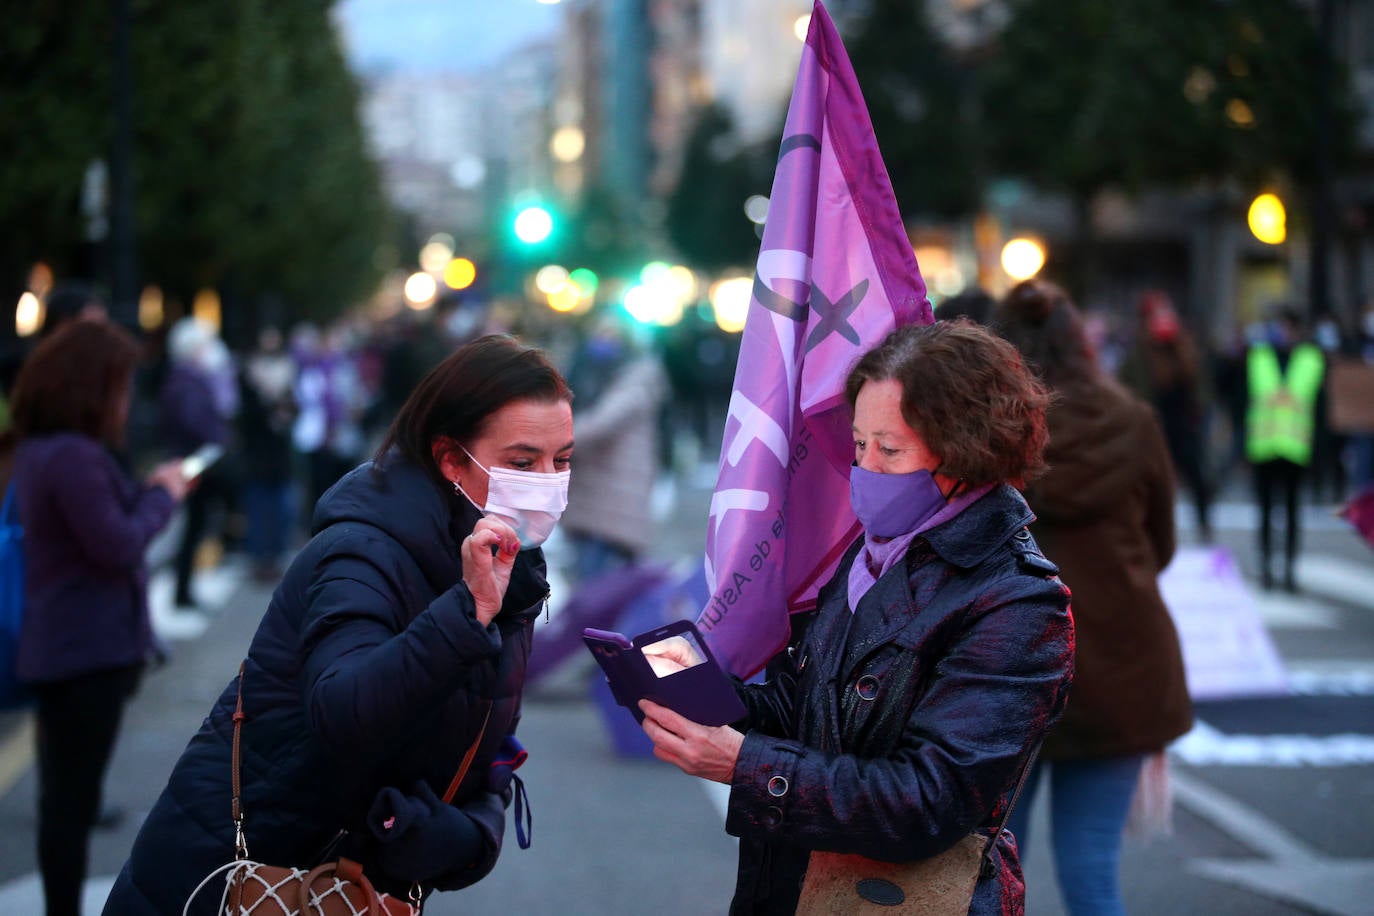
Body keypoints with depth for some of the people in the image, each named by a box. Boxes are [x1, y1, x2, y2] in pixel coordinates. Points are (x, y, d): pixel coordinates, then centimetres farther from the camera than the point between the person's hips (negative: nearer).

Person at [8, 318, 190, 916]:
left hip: (63, 646, 10)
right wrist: (163, 495, -8)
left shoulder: (40, 448, 11)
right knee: (73, 796, -3)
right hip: (86, 650, -10)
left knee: (66, 793, 16)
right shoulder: (74, 456, -22)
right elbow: (117, 548, -22)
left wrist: (148, 492, 7)